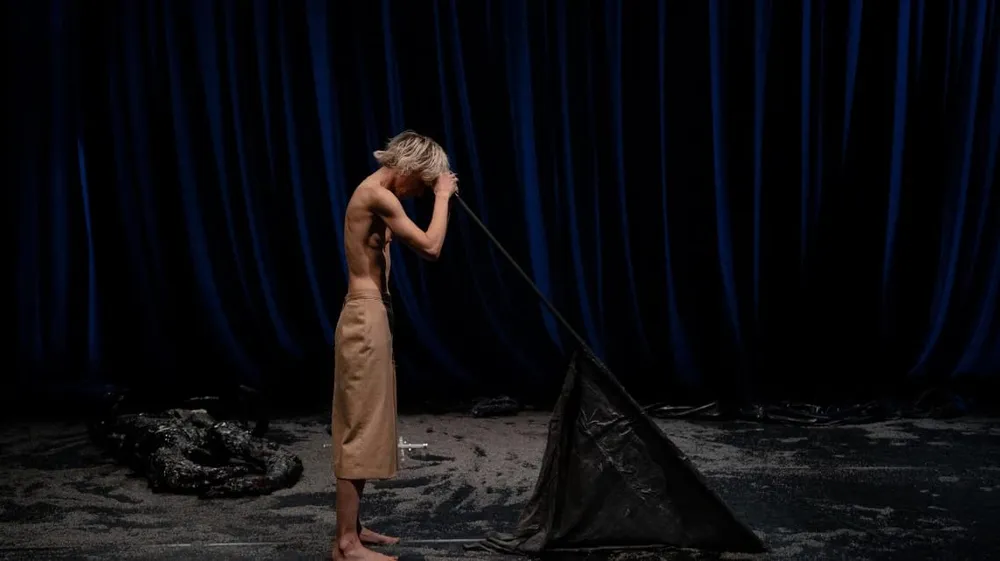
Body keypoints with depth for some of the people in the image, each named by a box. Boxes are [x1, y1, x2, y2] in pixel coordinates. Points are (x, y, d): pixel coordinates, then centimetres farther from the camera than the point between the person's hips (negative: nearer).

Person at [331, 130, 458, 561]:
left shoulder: (373, 193, 16)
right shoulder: (378, 195, -16)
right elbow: (430, 247, -18)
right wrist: (442, 196, -8)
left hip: (368, 317, 11)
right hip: (366, 319, -11)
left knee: (361, 428, 15)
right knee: (360, 430, -8)